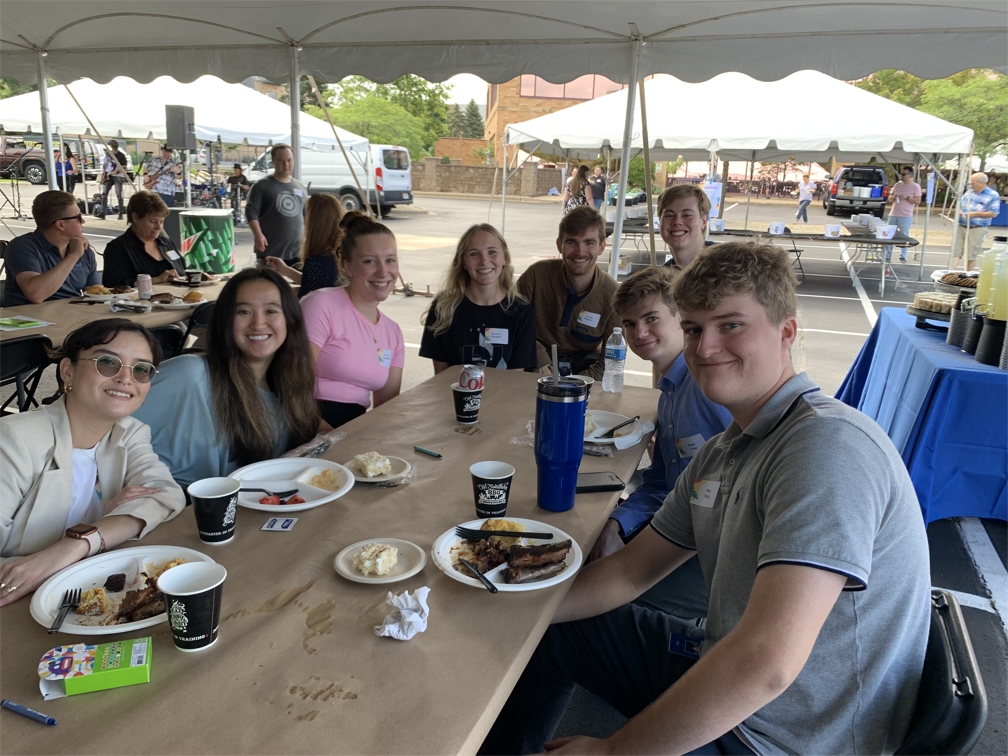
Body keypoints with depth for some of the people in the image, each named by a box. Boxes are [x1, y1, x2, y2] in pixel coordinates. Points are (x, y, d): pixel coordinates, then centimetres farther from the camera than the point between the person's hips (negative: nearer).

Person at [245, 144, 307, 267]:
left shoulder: (300, 187, 15)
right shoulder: (262, 185, -2)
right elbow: (251, 212, -9)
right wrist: (258, 235, -21)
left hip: (297, 253, 5)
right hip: (270, 252, -5)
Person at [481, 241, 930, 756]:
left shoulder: (828, 445, -27)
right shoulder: (721, 453, 4)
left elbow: (768, 662, -36)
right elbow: (631, 570, 10)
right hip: (726, 677, 9)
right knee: (552, 630, 17)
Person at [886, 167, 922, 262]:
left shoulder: (915, 186, 0)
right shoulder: (897, 185, 14)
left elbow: (917, 201, -6)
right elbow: (890, 199, 17)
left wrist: (906, 197, -17)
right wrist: (894, 197, -5)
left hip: (906, 217, -5)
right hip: (893, 215, 5)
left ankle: (903, 257, 5)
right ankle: (887, 256, 7)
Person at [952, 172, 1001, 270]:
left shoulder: (993, 195, -6)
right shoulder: (969, 193, 12)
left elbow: (993, 213, -12)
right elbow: (959, 205, 21)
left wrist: (976, 214, -19)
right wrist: (959, 211, -3)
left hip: (977, 230, -5)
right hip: (961, 227, 5)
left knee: (971, 256, 2)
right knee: (955, 253, 1)